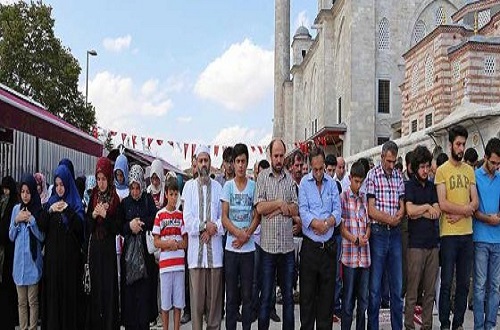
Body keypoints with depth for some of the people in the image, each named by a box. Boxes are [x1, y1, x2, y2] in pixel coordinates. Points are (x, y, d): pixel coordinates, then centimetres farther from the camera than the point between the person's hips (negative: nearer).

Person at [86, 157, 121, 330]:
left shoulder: (115, 200, -3)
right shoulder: (93, 198, 8)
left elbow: (118, 228, -5)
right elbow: (87, 226, 8)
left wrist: (105, 216, -17)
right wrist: (93, 215, -10)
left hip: (109, 249, -3)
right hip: (94, 248, 3)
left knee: (108, 286, -1)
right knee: (95, 286, 6)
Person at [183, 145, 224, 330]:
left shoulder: (218, 187, 8)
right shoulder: (189, 186, 7)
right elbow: (187, 218, -2)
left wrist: (213, 228, -11)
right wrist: (205, 226, -13)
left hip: (215, 250, 1)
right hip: (196, 249, -1)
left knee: (214, 297, 5)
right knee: (197, 297, 2)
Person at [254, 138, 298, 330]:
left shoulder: (290, 179, 8)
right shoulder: (263, 177, 0)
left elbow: (295, 210, 1)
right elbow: (259, 207, -11)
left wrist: (277, 208, -11)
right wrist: (280, 203, -8)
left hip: (288, 245, 3)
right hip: (268, 244, -3)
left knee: (288, 294, 12)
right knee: (266, 295, 7)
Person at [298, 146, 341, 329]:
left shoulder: (332, 183, 7)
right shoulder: (304, 183, -1)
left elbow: (337, 211, 2)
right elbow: (303, 212, -10)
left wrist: (325, 224, -15)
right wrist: (324, 223, -16)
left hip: (329, 246, 3)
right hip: (310, 246, -3)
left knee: (327, 293, 9)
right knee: (307, 294, 3)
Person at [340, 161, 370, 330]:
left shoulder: (365, 198, 11)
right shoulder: (343, 198, -1)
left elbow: (369, 223, 13)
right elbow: (341, 226, -5)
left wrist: (366, 236, -7)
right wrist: (355, 239, -17)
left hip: (365, 254, 4)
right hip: (349, 254, -4)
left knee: (363, 298, 11)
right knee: (348, 298, 2)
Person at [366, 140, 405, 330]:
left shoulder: (398, 176, 9)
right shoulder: (372, 175, -4)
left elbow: (402, 207, 8)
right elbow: (371, 211, -9)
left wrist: (395, 218, -12)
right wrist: (391, 219, -7)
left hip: (395, 233, 4)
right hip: (378, 232, -4)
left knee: (397, 286, 10)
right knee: (375, 287, 3)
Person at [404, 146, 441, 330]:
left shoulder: (432, 186, 14)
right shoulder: (409, 186, 0)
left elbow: (437, 213, 4)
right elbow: (410, 210, -14)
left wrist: (418, 213, -7)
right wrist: (427, 207, -1)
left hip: (433, 243, 5)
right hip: (416, 243, -5)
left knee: (430, 290, 9)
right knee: (412, 290, -2)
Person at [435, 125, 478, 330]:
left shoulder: (469, 170, 11)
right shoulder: (442, 170, -3)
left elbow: (475, 202, 4)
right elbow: (443, 204, -11)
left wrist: (459, 215, -11)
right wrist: (466, 208, -4)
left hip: (467, 234, 5)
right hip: (449, 234, -5)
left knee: (464, 283, 10)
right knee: (446, 283, 2)